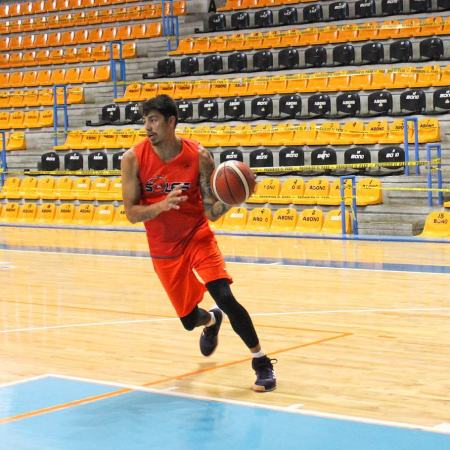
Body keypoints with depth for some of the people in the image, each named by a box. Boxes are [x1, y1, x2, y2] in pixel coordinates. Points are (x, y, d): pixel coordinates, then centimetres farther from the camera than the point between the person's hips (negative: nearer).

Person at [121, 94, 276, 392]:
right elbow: (131, 213, -12)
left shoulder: (199, 156, -14)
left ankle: (262, 363, -7)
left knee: (225, 297, -22)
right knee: (189, 318, 10)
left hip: (198, 238, -2)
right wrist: (162, 205, -31)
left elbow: (211, 213, -12)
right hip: (164, 249, 2)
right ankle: (211, 322, 50)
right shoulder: (134, 159, -13)